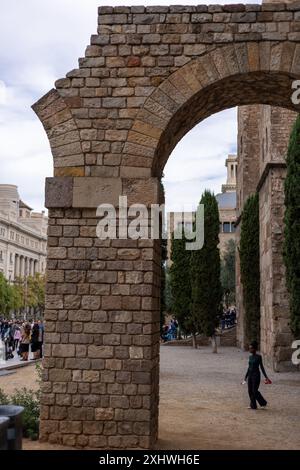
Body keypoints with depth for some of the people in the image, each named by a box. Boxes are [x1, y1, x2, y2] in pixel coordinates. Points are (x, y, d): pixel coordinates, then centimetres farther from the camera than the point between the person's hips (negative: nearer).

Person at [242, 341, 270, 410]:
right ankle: (253, 405, 13)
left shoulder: (258, 357, -10)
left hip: (256, 375, -7)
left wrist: (266, 377, -8)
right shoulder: (250, 357, 9)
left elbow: (261, 367, -7)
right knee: (250, 391, 5)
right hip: (250, 374, 7)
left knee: (255, 391, -6)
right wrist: (246, 377, 20)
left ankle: (263, 403, 14)